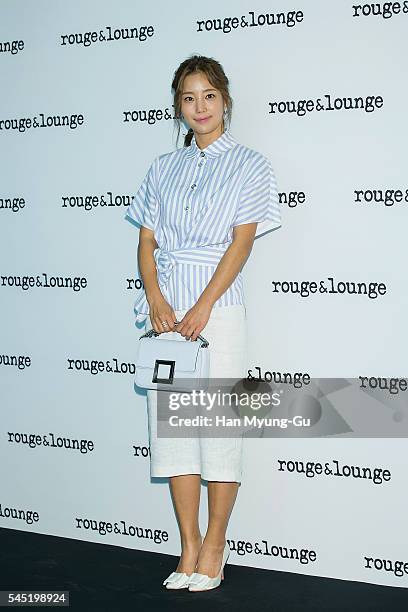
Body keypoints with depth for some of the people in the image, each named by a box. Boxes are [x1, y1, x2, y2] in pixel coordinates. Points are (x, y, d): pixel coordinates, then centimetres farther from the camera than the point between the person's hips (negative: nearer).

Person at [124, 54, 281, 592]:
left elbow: (242, 241, -6)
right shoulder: (163, 168, 15)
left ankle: (215, 545, 9)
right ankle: (189, 546, 12)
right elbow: (146, 240, 9)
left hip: (218, 303, -4)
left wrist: (203, 307, -15)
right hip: (165, 306, 4)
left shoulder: (249, 165, 5)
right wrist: (156, 300, -8)